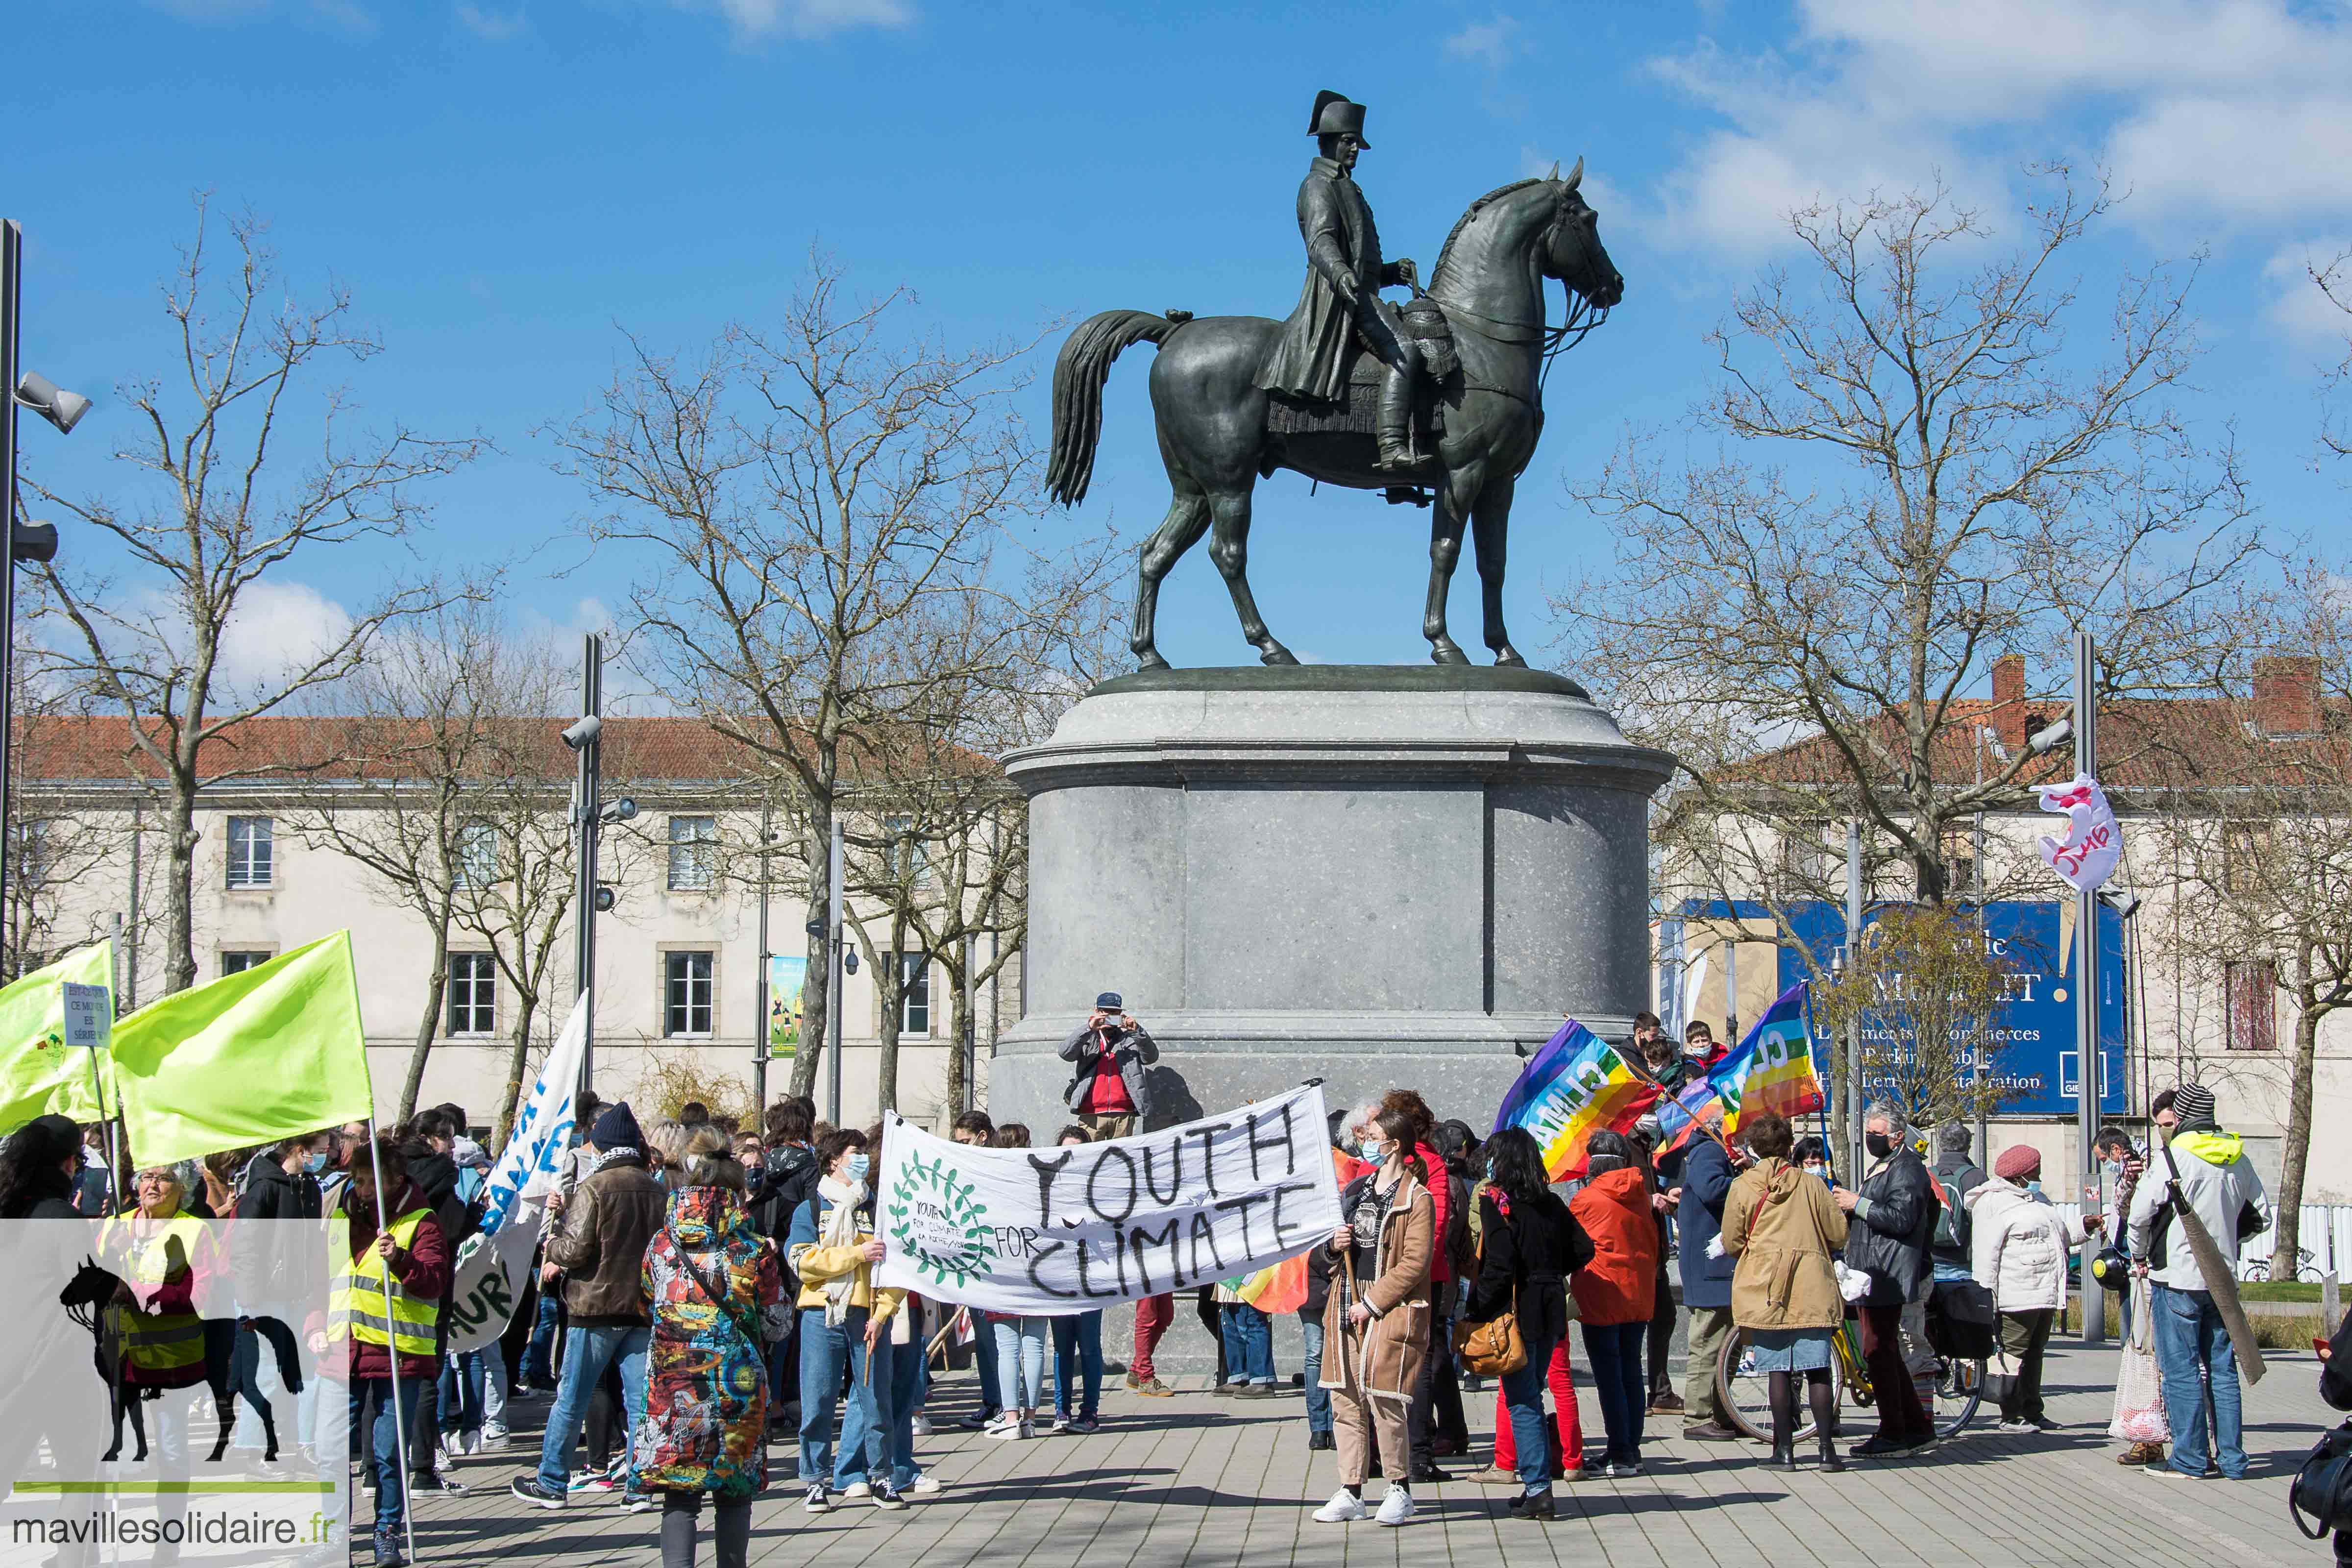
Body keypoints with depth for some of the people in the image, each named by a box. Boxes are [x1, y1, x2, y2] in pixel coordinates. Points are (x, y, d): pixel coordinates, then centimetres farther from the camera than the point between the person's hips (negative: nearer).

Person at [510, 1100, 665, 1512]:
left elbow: (576, 1248, -19)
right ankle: (639, 1485, 2)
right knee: (640, 1398, 5)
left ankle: (552, 1483, 14)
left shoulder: (593, 1187, -12)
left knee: (571, 1399, 6)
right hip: (643, 1306, 5)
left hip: (596, 1307, -5)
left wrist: (552, 1247, 7)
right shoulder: (653, 1188, 7)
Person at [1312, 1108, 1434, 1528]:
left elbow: (1414, 1263, -11)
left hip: (1390, 1310, -7)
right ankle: (1351, 1494, 9)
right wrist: (1335, 1244, 2)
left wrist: (1373, 1303, -14)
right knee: (1346, 1401, 5)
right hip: (1347, 1307, 7)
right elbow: (1336, 1253, 26)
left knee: (1384, 1402, -8)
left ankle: (1400, 1489, 7)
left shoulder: (1416, 1198, -6)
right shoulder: (1355, 1189, 16)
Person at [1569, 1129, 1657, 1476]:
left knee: (1608, 1376, -2)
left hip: (1601, 1296, -6)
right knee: (1631, 1371, 12)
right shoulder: (1639, 1196, 4)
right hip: (1639, 1296, 6)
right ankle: (1632, 1450, 15)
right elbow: (1652, 1243, 12)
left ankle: (1620, 1453, -4)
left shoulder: (1585, 1200, -10)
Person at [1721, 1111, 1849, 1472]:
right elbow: (1838, 1235, 5)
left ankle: (1784, 1448, 3)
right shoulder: (1810, 1185, 1)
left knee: (1778, 1369, 3)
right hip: (1813, 1290, 1)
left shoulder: (1743, 1187, -1)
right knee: (1818, 1370, 2)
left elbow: (1731, 1243, 1)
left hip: (1765, 1290, -1)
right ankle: (1827, 1448, 0)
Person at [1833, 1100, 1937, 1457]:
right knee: (1886, 1353, 12)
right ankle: (1918, 1427, 18)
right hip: (1872, 1276, 11)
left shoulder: (1907, 1168, -12)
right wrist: (1848, 1203, 15)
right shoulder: (1884, 1166, 22)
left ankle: (1893, 1435, -7)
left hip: (1887, 1277, -11)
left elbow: (1901, 1219, -23)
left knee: (1878, 1351, -10)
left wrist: (1858, 1204, -17)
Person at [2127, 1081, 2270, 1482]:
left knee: (2181, 1370, -2)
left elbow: (2142, 1211, -17)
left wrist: (2139, 1254, -1)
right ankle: (2232, 1459, 10)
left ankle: (2189, 1459, -2)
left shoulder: (2174, 1156, -11)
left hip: (2178, 1278, -6)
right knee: (2223, 1368, 10)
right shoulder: (2238, 1159, 8)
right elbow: (2261, 1216, 15)